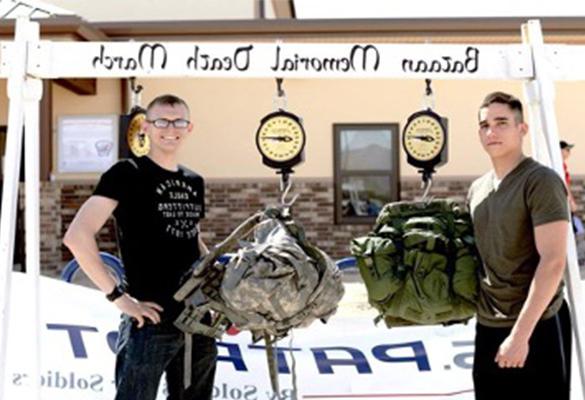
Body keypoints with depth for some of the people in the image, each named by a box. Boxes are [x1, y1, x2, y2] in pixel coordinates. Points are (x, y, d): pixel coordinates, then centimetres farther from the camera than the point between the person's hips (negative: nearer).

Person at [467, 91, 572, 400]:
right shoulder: (477, 189, 9)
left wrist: (520, 332, -23)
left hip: (536, 328, -7)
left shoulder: (540, 181, -12)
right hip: (487, 328, 7)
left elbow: (553, 262, -19)